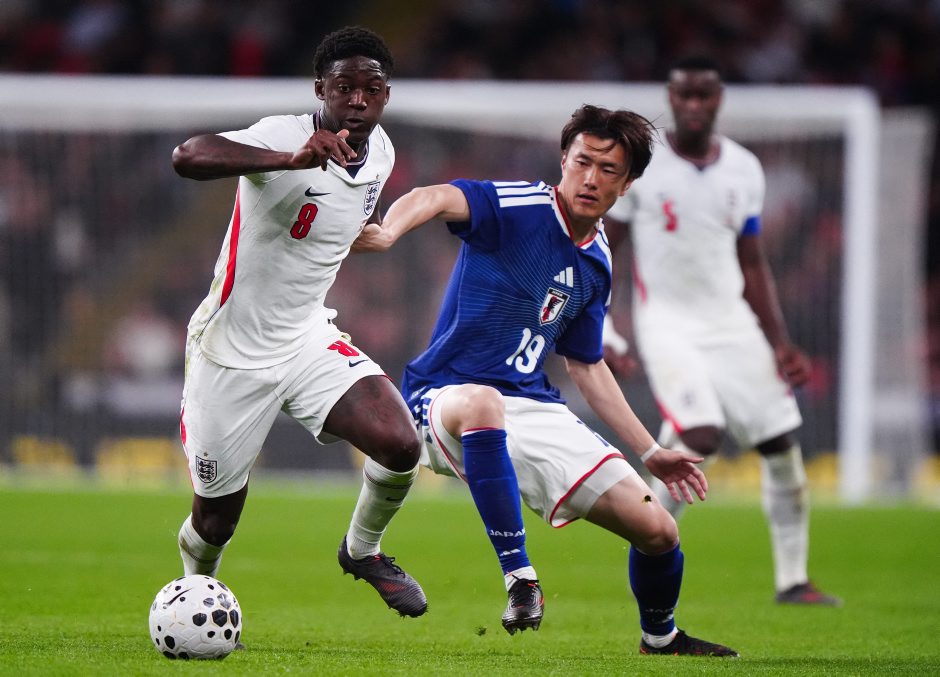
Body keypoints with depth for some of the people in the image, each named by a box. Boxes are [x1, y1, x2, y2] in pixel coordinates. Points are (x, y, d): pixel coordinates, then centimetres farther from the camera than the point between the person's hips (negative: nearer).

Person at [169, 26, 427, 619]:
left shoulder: (380, 153, 0)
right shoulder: (285, 136, -23)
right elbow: (188, 158, -44)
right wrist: (294, 160, -55)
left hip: (309, 341, 5)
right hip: (232, 352, -5)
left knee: (400, 443, -20)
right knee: (216, 519, 6)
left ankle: (363, 551, 10)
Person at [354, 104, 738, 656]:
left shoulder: (596, 262, 11)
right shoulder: (518, 208, -11)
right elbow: (436, 198, -31)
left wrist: (651, 453, 23)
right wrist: (389, 232, -54)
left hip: (536, 409, 6)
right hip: (446, 398, -6)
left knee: (658, 530, 0)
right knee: (482, 404, -45)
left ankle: (661, 636, 33)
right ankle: (519, 582, -37)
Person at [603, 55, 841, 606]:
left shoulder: (744, 169, 7)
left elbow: (752, 265, 14)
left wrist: (780, 343, 9)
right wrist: (601, 332, -10)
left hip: (732, 323, 5)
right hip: (668, 324, -5)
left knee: (782, 442, 0)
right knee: (701, 436, -25)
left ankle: (792, 579, 11)